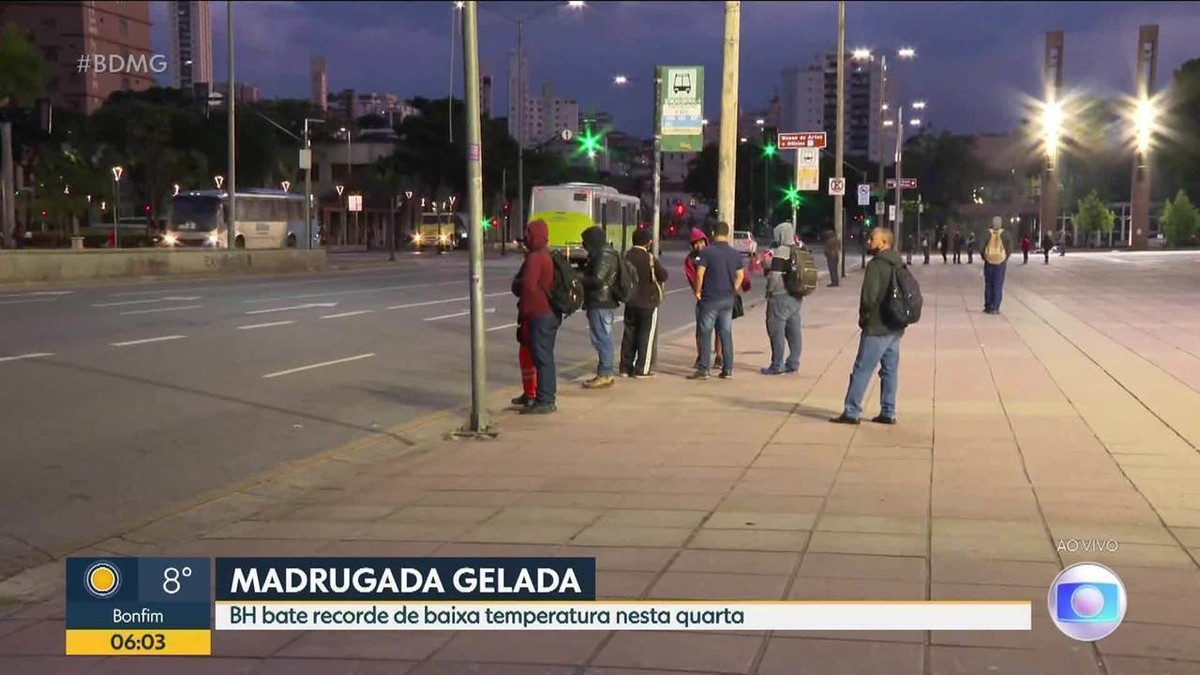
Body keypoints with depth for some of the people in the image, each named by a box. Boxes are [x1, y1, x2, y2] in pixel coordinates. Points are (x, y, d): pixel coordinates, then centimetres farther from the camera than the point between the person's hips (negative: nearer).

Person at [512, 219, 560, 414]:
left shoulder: (535, 258, -15)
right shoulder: (548, 256, 16)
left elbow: (527, 285, -25)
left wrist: (516, 285, -5)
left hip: (539, 315, -10)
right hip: (551, 313, 10)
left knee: (541, 357, -7)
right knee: (546, 356, 16)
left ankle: (544, 401, -6)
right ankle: (547, 397, 22)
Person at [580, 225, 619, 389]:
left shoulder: (604, 256, -16)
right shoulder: (603, 253, 16)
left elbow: (597, 280, -22)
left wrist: (577, 278, -12)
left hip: (601, 304, -11)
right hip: (603, 303, 11)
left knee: (601, 339, -8)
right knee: (604, 339, 14)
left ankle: (604, 375, -6)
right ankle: (606, 374, 20)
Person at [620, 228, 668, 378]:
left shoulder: (626, 256, 0)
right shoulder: (649, 258, -16)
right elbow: (663, 276, -14)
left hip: (630, 302, 5)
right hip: (648, 302, -5)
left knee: (629, 333, 14)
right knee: (647, 335, 2)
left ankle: (626, 366, 15)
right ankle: (642, 369, 0)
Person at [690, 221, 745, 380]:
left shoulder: (706, 252, -10)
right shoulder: (735, 254, 7)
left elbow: (700, 273, -15)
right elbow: (740, 275, 10)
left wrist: (698, 291, -3)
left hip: (710, 298, -5)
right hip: (728, 299, 5)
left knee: (705, 333, -1)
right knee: (726, 334, 10)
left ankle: (703, 370, -5)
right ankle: (727, 369, 10)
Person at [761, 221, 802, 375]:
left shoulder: (780, 252, -14)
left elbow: (774, 276, -19)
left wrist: (766, 269, 0)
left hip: (780, 295, -8)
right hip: (796, 296, 8)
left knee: (776, 330, -2)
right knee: (793, 330, 10)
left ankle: (777, 365, -1)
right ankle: (793, 363, 14)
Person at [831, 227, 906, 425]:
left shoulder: (876, 264, -15)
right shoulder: (899, 265, 11)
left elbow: (869, 297, -20)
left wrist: (864, 317, -3)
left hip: (876, 328, -8)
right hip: (895, 328, 8)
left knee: (861, 370, -3)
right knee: (890, 370, 12)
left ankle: (851, 412, 0)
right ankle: (888, 412, 15)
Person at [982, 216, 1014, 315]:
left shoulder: (987, 233, -4)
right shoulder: (1004, 234, -4)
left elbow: (981, 246, -8)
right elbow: (1010, 248, -5)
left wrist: (984, 257, 6)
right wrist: (1005, 258, 8)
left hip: (989, 262, 1)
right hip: (1001, 263, -1)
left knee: (988, 285, 11)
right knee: (998, 286, 2)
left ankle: (988, 307, 13)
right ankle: (995, 308, -2)